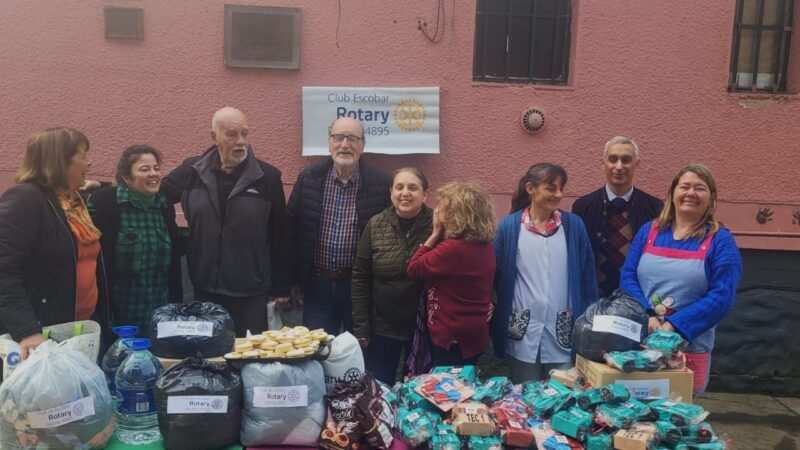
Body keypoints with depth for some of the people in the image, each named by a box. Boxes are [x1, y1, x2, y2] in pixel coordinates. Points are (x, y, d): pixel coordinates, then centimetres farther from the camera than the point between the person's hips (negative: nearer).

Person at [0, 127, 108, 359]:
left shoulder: (73, 202, 14)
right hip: (42, 337, -8)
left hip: (79, 331, 8)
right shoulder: (24, 200, -13)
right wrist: (26, 331, -32)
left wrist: (100, 322, 17)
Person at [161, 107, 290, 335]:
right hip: (205, 289, 2)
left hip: (251, 292, -2)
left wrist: (281, 288, 0)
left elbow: (279, 236, -2)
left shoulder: (267, 176, -5)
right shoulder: (192, 171, 1)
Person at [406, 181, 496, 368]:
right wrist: (440, 235, 0)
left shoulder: (453, 248, -25)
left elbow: (414, 269, -14)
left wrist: (435, 234, -10)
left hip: (452, 337, -9)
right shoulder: (485, 245, 3)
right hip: (474, 335, 9)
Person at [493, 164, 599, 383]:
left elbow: (587, 277, 4)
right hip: (523, 333, -1)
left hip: (564, 334, 1)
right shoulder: (509, 226, -2)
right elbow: (496, 275, 3)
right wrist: (501, 321, 2)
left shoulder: (574, 225, 2)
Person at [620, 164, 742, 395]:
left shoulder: (721, 240, -1)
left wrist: (674, 325, -19)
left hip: (689, 347, -2)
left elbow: (721, 296, -10)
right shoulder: (648, 231, 7)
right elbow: (628, 277, 2)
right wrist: (646, 317, -15)